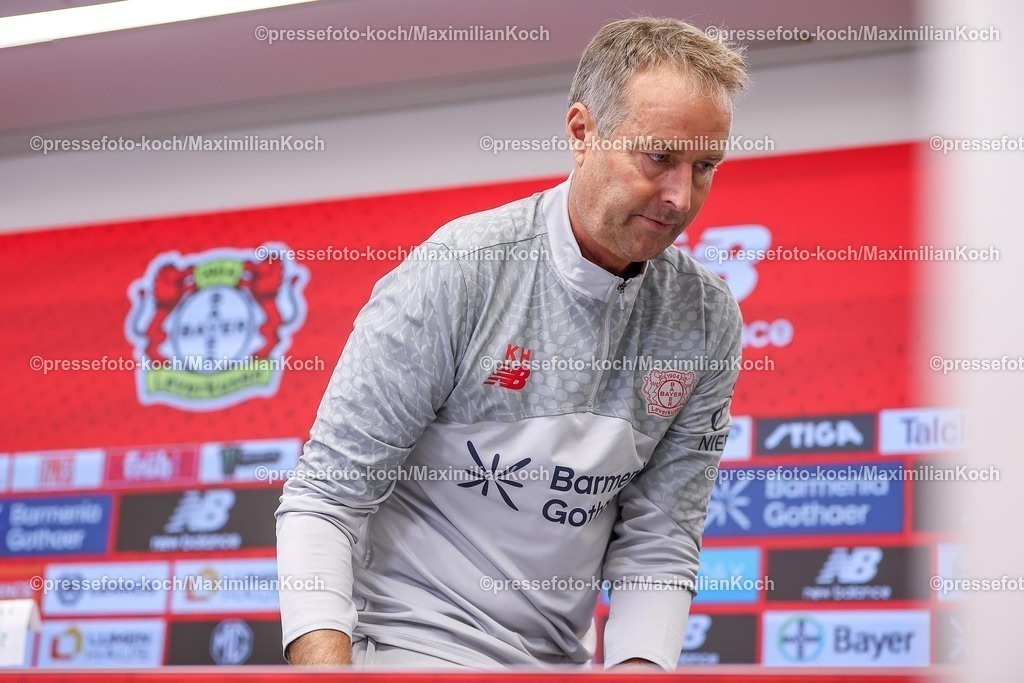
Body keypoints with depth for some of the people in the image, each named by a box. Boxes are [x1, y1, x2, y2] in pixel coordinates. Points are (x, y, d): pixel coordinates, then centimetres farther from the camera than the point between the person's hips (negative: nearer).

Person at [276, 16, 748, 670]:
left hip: (559, 656, 5)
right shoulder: (457, 272, -14)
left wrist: (639, 664, -16)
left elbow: (657, 543, 2)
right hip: (412, 643, -5)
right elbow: (325, 497, -13)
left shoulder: (707, 321, -1)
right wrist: (326, 662, -26)